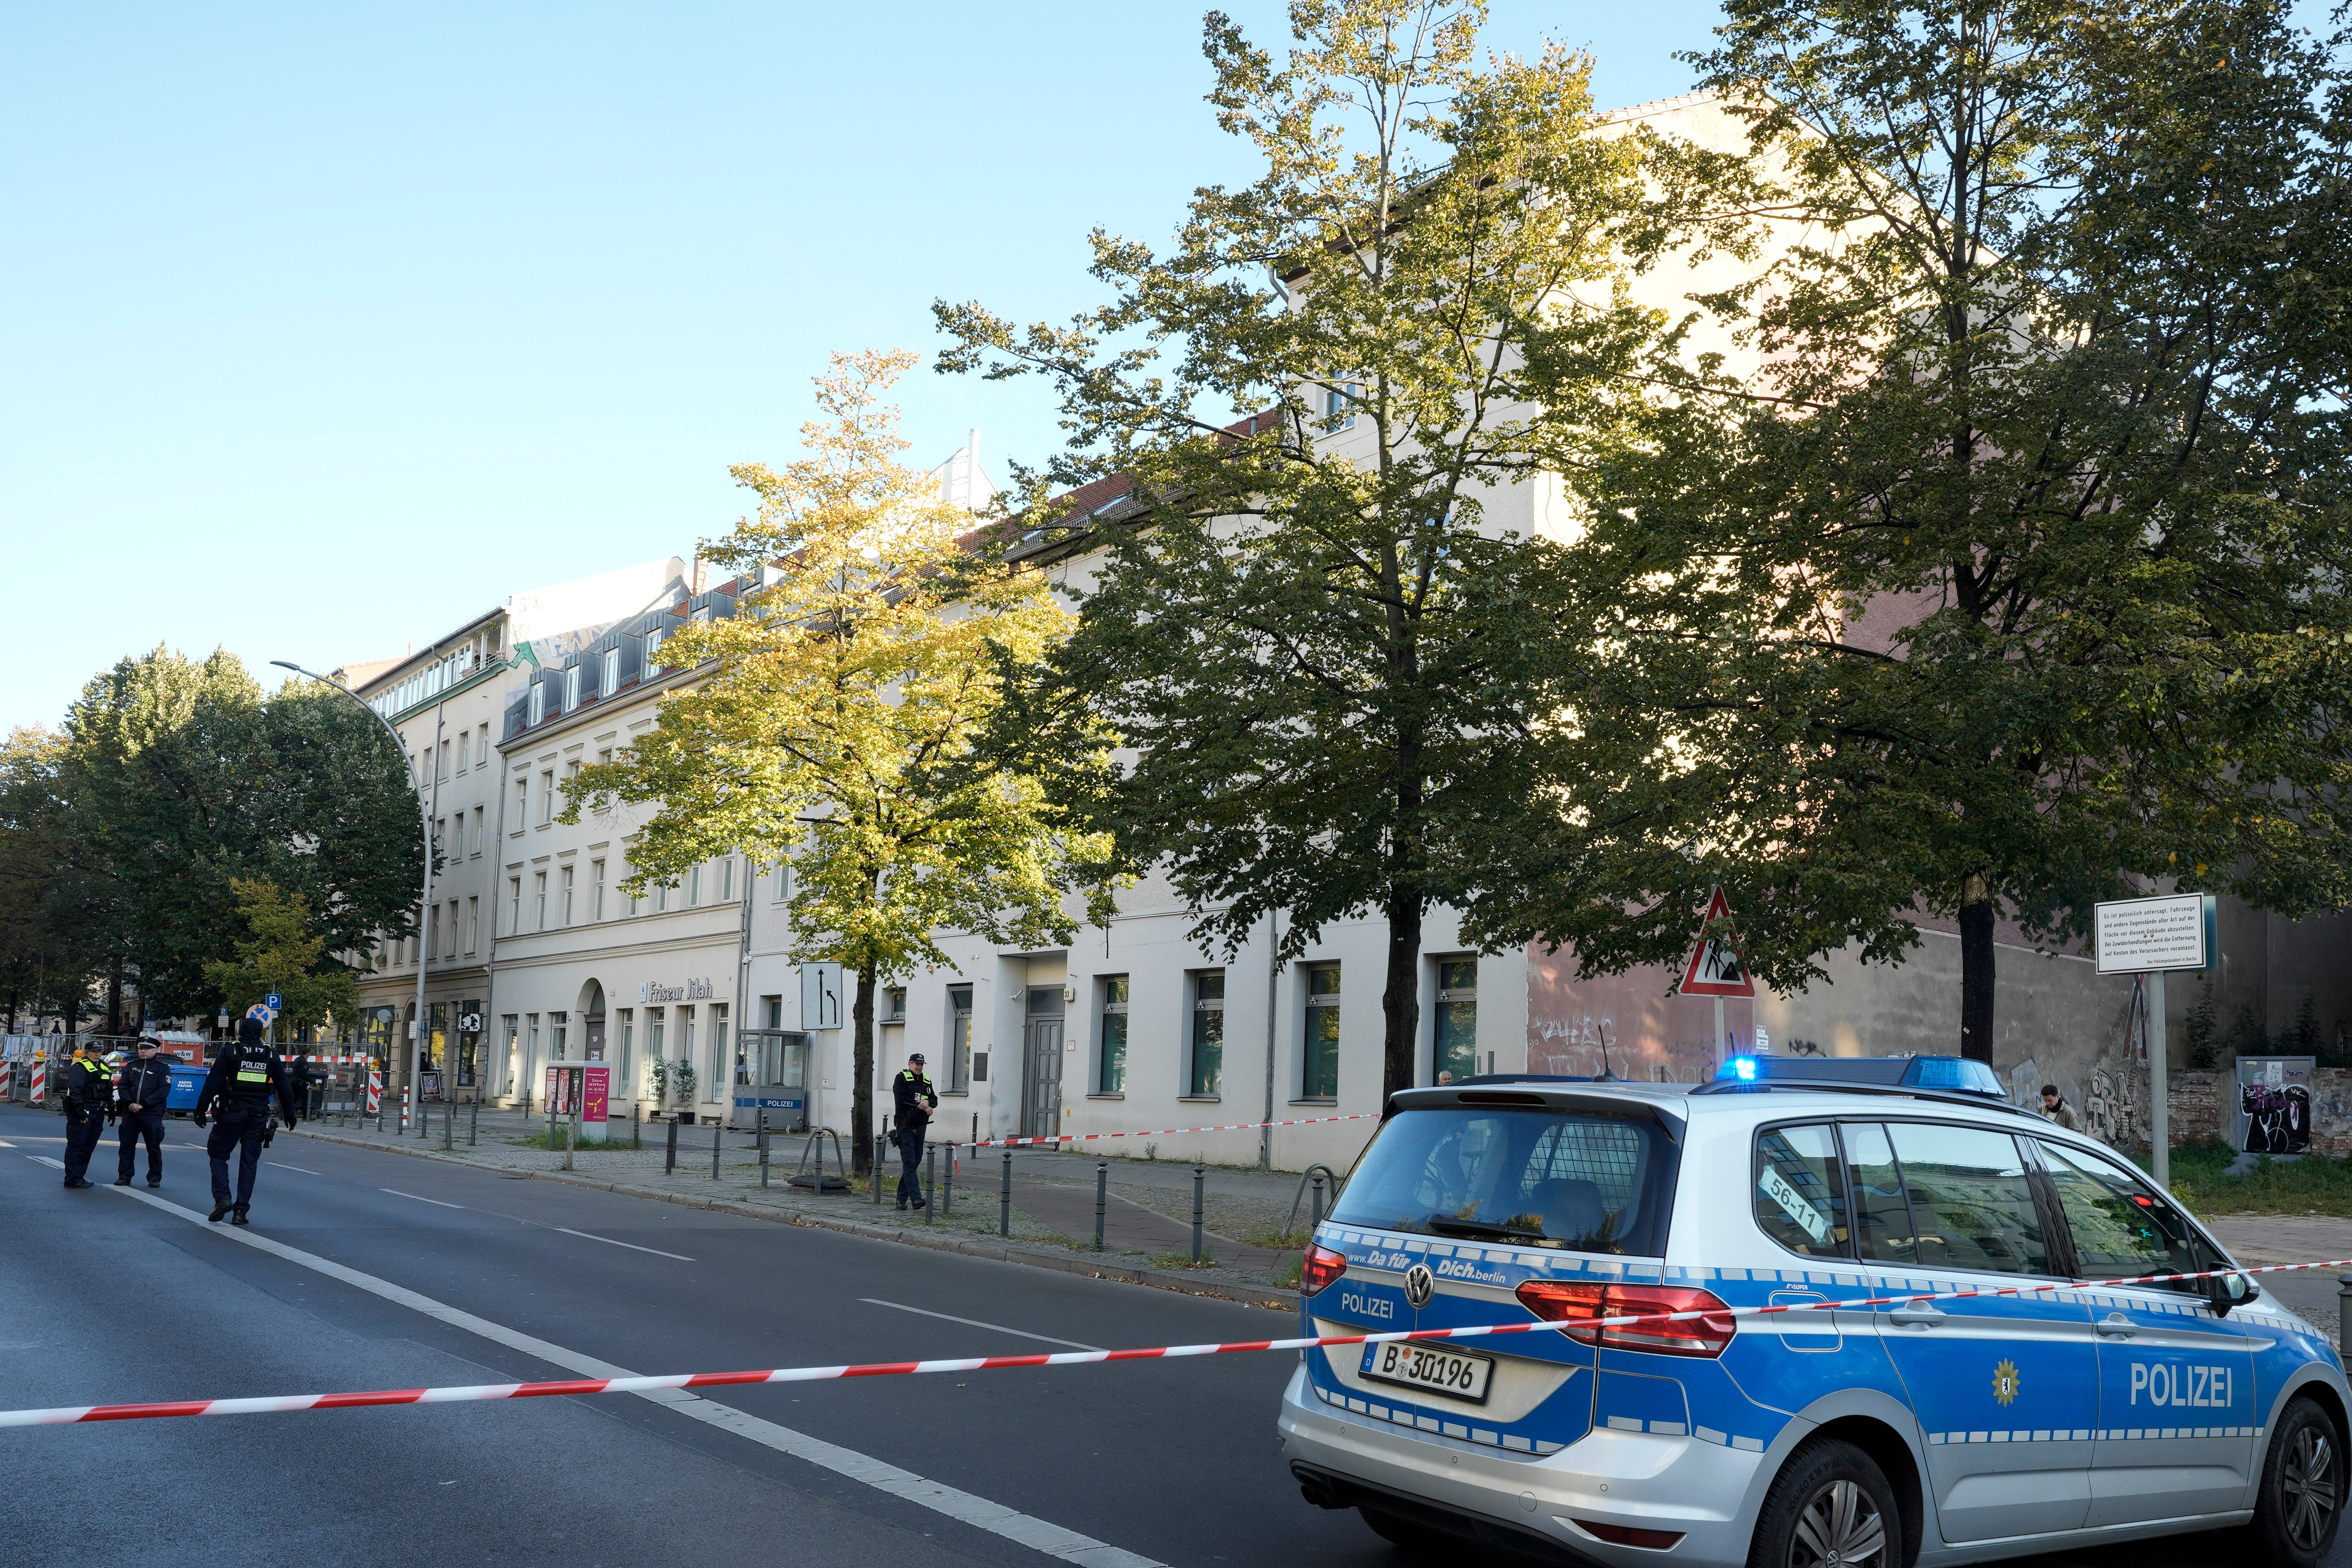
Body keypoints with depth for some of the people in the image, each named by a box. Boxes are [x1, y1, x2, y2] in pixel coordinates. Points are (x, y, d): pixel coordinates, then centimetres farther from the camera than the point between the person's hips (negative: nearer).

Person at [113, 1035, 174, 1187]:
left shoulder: (163, 1068, 1)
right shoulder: (131, 1067, 14)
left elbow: (164, 1090, -8)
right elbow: (122, 1086, 7)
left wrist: (143, 1105, -16)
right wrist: (129, 1104, -11)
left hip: (152, 1115, -4)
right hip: (130, 1113, 4)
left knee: (154, 1148, 0)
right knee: (127, 1146, 6)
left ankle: (155, 1178, 9)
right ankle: (124, 1176, 14)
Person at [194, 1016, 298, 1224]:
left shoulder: (229, 1052, -2)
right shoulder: (271, 1057, 8)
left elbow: (213, 1082, -7)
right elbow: (284, 1088, 11)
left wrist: (201, 1109, -4)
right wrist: (289, 1114, 19)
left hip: (232, 1113, -3)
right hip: (258, 1116, 3)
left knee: (218, 1154, 10)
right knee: (249, 1163, 6)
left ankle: (222, 1198, -8)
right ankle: (241, 1211, 4)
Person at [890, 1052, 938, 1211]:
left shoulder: (926, 1080, 16)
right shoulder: (902, 1078, -1)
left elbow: (935, 1100, 12)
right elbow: (901, 1099, -14)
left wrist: (928, 1102, -12)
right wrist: (922, 1106, -11)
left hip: (921, 1126, 6)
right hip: (906, 1127, -6)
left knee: (915, 1163, 7)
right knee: (909, 1163, -12)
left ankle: (902, 1198, 14)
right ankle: (916, 1198, -21)